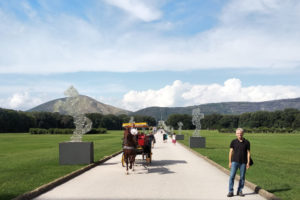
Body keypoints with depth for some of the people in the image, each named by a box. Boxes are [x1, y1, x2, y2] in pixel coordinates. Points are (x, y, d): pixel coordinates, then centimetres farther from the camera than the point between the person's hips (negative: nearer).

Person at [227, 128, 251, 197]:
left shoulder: (247, 142, 1)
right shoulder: (233, 142, 1)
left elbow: (248, 153, 3)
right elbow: (231, 152, 5)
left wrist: (248, 162, -3)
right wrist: (230, 162, 2)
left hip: (243, 162, 1)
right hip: (235, 161, -1)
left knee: (242, 177, 6)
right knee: (232, 176, -6)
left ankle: (239, 191, 18)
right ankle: (231, 192, -1)